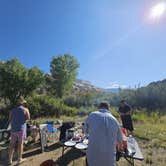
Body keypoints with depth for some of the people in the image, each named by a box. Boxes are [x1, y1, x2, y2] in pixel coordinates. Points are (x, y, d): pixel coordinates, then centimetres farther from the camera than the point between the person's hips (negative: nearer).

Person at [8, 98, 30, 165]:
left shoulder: (12, 110, 8)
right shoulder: (25, 109, -4)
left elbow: (10, 120, 10)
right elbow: (28, 118, -7)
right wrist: (27, 111, 7)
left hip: (13, 129, 4)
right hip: (21, 128, -4)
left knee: (12, 144, 13)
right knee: (20, 143, 6)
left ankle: (10, 160, 18)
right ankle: (19, 159, 16)